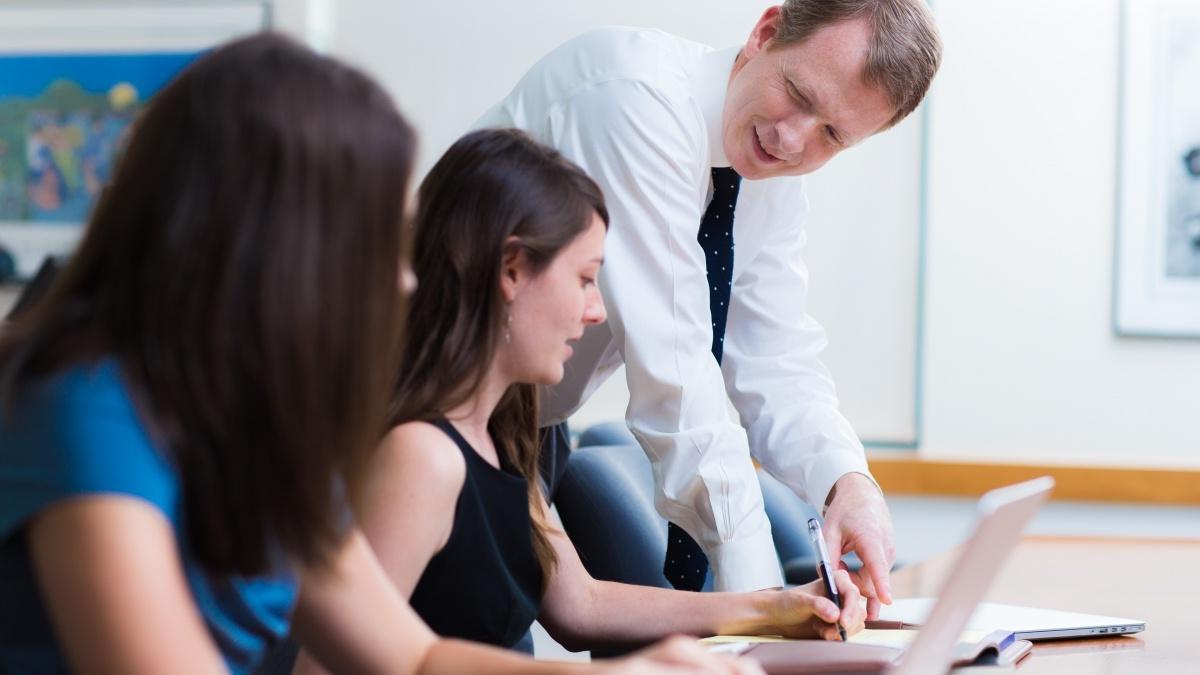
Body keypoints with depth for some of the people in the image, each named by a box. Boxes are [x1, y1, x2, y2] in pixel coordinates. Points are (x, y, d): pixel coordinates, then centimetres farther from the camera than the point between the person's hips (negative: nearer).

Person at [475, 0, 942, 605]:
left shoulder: (774, 177, -2)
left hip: (531, 428, 8)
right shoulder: (639, 95, -28)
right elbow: (668, 355, -33)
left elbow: (777, 366, -5)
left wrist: (848, 481, -26)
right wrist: (751, 579, -34)